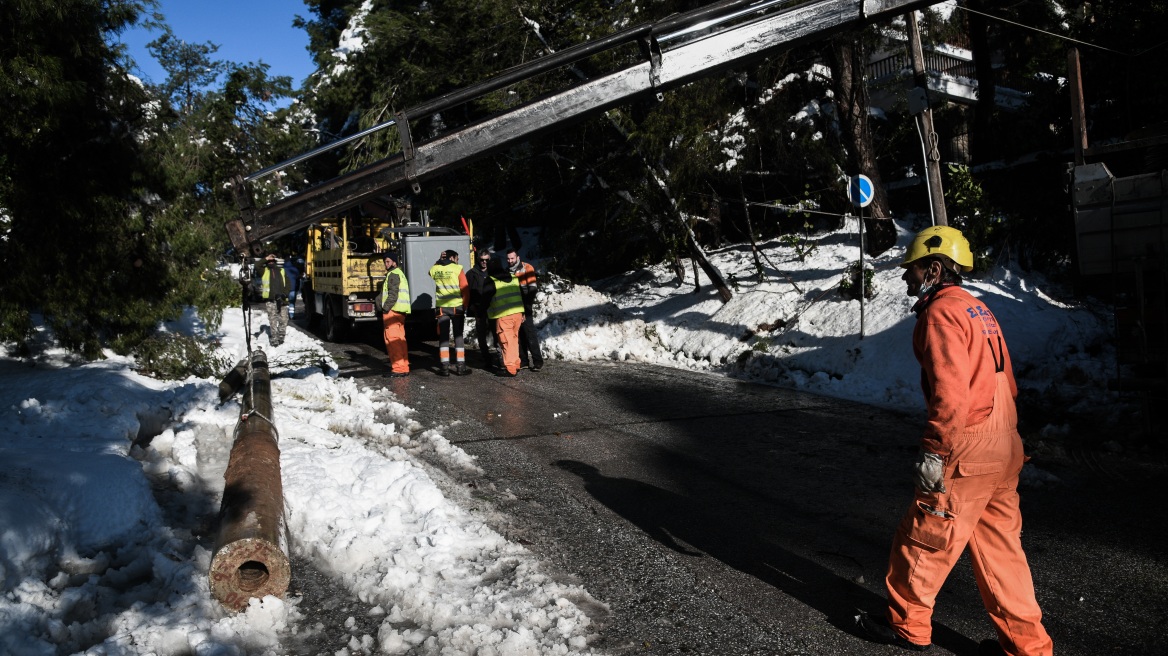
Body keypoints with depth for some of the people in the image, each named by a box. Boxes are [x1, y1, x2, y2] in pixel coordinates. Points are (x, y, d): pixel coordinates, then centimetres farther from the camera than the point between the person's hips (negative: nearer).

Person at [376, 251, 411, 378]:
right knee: (400, 339, 12)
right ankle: (404, 367, 16)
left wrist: (385, 308, -18)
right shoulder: (400, 273, 24)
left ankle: (398, 368, -12)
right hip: (400, 311, 10)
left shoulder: (393, 274, -8)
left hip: (392, 311, -10)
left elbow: (393, 294, -18)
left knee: (392, 339, -10)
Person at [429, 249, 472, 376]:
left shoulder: (434, 269, 2)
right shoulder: (458, 269, -6)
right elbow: (465, 289, -8)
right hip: (457, 307, -2)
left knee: (443, 337, 7)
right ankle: (460, 366, 5)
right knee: (458, 336, 6)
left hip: (441, 307, 2)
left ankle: (444, 367, 3)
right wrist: (465, 306, 1)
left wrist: (440, 260, 18)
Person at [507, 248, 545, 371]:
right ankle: (523, 360, 16)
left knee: (530, 333, -9)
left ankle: (538, 361, -7)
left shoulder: (526, 268, -5)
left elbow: (532, 287, -10)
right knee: (519, 334, 9)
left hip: (524, 307, -6)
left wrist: (529, 302, -19)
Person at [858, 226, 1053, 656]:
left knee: (924, 539, 6)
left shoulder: (941, 312, -15)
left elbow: (950, 392, -24)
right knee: (998, 546, 16)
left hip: (967, 456, -9)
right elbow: (1005, 382, 18)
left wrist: (934, 451, -21)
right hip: (1003, 451, 9)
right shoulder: (977, 309, 16)